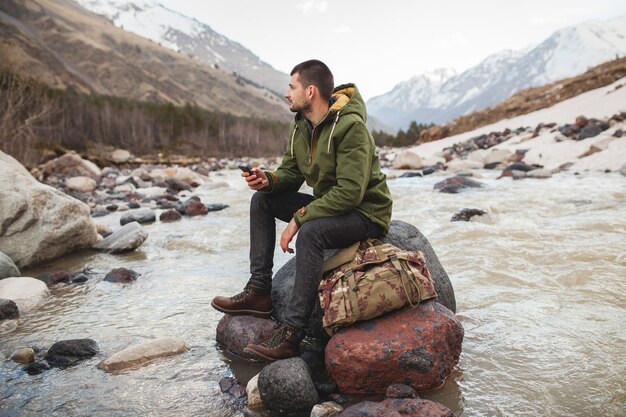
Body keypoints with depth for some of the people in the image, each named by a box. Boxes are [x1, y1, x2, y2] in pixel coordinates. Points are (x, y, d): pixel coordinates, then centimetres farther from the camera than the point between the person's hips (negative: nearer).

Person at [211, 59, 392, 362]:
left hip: (365, 214, -9)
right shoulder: (300, 126, 4)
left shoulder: (350, 127, -23)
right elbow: (290, 172, 10)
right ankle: (259, 292, -3)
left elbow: (350, 192, -29)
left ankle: (291, 335, -29)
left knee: (310, 232, -36)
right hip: (328, 205, 9)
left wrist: (299, 218, -28)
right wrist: (268, 180, -14)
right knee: (262, 200, -2)